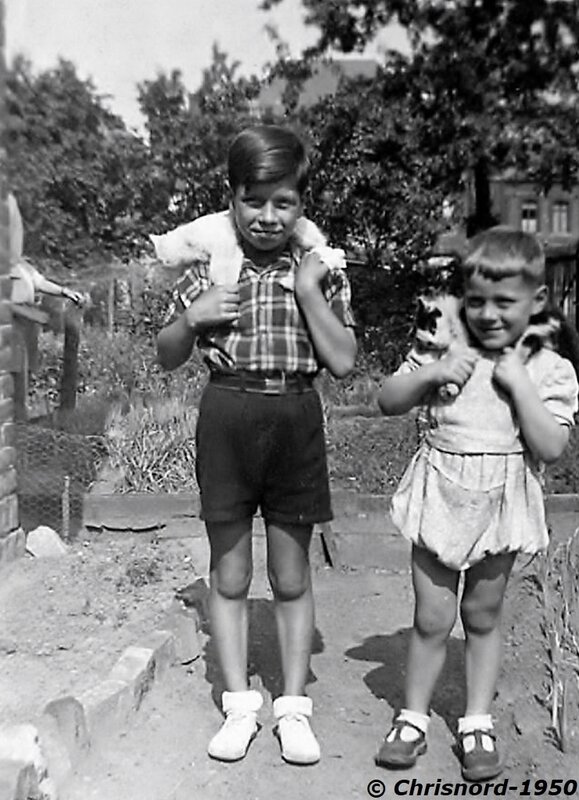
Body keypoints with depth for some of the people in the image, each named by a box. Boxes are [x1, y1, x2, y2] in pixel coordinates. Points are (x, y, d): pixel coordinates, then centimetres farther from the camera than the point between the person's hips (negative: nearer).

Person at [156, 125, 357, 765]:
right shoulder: (208, 264, 1)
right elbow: (167, 357, 7)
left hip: (295, 419, 0)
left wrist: (311, 293, -12)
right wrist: (191, 318, -13)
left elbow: (343, 361, -4)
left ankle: (292, 707, 26)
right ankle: (239, 705, 26)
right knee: (229, 574, 9)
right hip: (227, 417, 1)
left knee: (291, 576, 10)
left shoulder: (321, 268, 1)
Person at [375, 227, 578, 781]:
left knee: (483, 617, 14)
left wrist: (518, 383, -18)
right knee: (431, 618, 7)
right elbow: (388, 402, 1)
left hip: (501, 506, 0)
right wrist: (430, 373, -15)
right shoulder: (446, 349, 0)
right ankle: (413, 717, 25)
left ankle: (477, 723, 30)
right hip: (440, 496, 1)